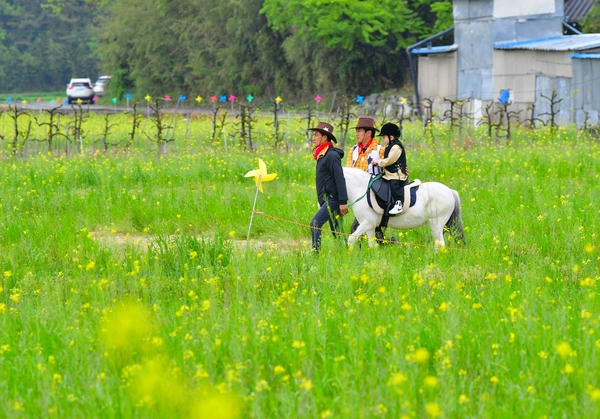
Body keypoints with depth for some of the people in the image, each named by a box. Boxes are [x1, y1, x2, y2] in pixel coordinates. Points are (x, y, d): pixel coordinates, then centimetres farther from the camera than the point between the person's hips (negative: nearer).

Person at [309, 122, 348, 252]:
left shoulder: (331, 156, -14)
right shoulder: (321, 156, 16)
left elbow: (340, 179, -19)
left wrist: (343, 202, -23)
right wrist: (321, 202, 23)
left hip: (333, 199, -10)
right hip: (326, 200, 10)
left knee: (315, 224, -18)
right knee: (336, 231, 12)